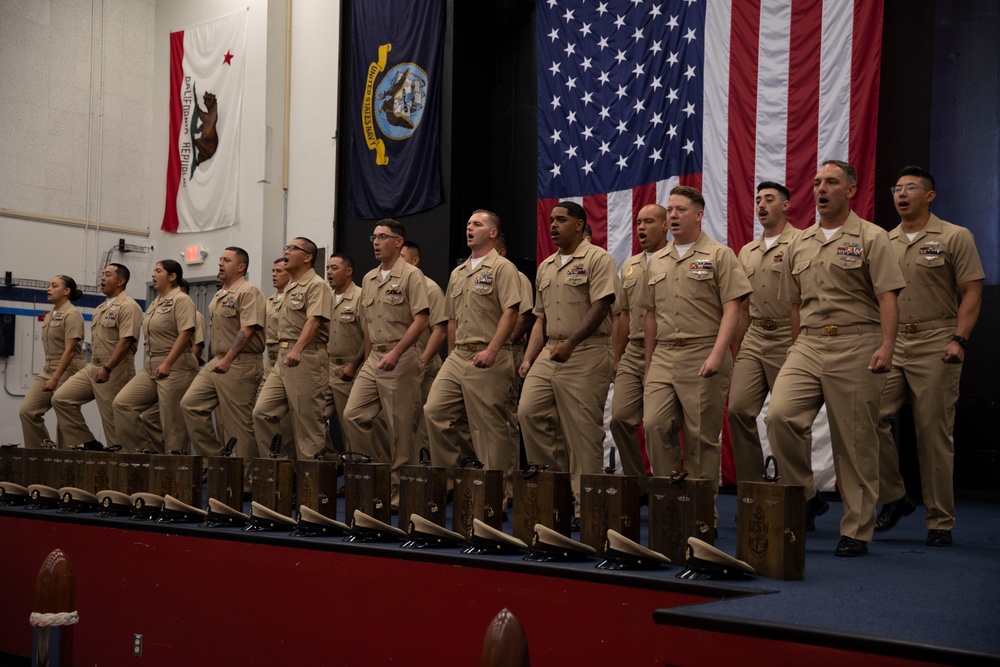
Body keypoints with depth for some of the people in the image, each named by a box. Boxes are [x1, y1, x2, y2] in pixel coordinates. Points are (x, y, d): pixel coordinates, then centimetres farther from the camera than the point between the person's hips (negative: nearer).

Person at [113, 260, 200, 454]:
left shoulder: (181, 300, -9)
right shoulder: (155, 303, 18)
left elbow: (185, 334, -19)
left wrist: (167, 363, -25)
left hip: (175, 367, -9)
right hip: (151, 367, 9)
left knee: (173, 423, -6)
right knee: (122, 403, -1)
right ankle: (147, 451, 3)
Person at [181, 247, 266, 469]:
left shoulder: (248, 292, -10)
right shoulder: (218, 296, 19)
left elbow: (247, 330, -20)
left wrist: (227, 359, -26)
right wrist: (211, 362, 21)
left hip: (240, 365, -9)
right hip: (216, 363, 9)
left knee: (237, 424, -5)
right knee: (190, 404, 0)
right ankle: (214, 457, 7)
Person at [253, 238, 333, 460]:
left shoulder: (316, 285, -7)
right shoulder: (289, 288, 22)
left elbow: (314, 320, -23)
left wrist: (297, 349, -36)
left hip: (306, 358, -9)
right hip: (283, 358, 9)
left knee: (307, 422, -4)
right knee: (262, 412, 0)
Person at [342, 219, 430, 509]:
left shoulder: (411, 275, -7)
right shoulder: (369, 279, 16)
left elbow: (421, 320, -15)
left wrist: (395, 353, -23)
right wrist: (368, 358, 17)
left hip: (401, 359, -7)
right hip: (374, 359, 8)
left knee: (400, 428, -4)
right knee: (353, 415, 0)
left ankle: (400, 492, 5)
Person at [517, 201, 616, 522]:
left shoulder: (596, 259, -3)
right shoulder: (545, 267, 20)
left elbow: (600, 307, -13)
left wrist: (570, 343, -21)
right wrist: (528, 358, 11)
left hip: (586, 353, -7)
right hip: (550, 353, 7)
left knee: (583, 430, -5)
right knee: (528, 411, -6)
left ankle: (584, 504, 2)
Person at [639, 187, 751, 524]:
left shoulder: (719, 255, 0)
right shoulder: (656, 262, 16)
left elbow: (731, 309, -8)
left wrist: (717, 354, -19)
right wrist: (648, 363, 18)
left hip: (703, 357, -5)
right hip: (663, 357, 5)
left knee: (702, 436, -1)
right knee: (654, 424, -6)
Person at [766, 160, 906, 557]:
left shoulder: (870, 238, 0)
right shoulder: (799, 245, 16)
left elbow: (887, 296, -8)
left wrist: (886, 345, -20)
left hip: (856, 346, -4)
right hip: (809, 345, 5)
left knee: (855, 442, 0)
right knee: (779, 414, -17)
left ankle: (856, 532, 9)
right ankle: (805, 496, 2)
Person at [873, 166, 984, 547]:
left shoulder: (955, 237, 1)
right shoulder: (884, 242, 14)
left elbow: (972, 292, -4)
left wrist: (959, 339, -15)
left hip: (935, 345, -4)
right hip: (890, 344, 4)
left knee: (934, 433, -2)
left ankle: (940, 522, 8)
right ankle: (893, 498, 11)